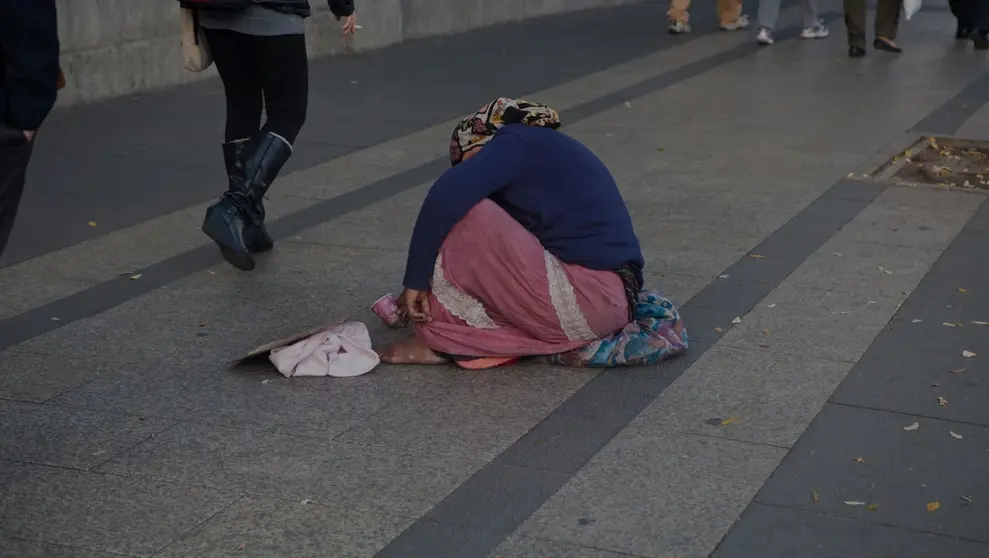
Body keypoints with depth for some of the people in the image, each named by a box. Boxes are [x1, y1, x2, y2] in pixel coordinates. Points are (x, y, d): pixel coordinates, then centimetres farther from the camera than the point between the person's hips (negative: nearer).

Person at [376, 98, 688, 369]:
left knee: (462, 215, -9)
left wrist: (416, 278, -11)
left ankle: (440, 338, 2)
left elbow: (448, 195, -19)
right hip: (610, 302, 10)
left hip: (585, 299, -10)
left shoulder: (517, 143, -2)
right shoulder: (546, 149, 25)